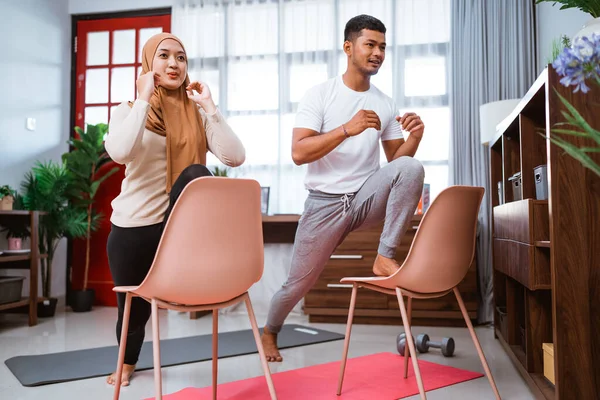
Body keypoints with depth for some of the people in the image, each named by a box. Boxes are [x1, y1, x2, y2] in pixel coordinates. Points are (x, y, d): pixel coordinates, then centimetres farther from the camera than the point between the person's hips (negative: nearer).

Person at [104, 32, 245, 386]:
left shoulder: (197, 114, 2)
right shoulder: (129, 110, -2)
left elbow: (235, 157, -14)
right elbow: (120, 153, -25)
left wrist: (209, 106, -12)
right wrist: (143, 99, -18)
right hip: (134, 225, 0)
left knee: (197, 174, -30)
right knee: (134, 308, 10)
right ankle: (127, 363, 46)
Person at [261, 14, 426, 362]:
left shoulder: (385, 104, 6)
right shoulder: (319, 95, -6)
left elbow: (396, 160, 8)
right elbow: (298, 153, -18)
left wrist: (414, 137, -13)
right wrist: (348, 129, -28)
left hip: (366, 197, 3)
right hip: (325, 203, -2)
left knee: (412, 167, -26)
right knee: (298, 283, 5)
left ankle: (385, 257, -18)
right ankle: (270, 332, 38)